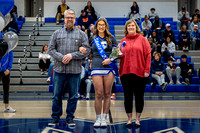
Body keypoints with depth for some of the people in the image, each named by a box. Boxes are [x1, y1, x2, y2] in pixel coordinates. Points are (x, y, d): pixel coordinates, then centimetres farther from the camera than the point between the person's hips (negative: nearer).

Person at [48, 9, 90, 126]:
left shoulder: (81, 34, 7)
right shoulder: (57, 33, 11)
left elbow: (87, 50, -1)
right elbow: (51, 49, 5)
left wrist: (72, 55, -11)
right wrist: (61, 57, -11)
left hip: (75, 70, -1)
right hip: (59, 69, 1)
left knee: (73, 96, 4)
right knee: (57, 95, 5)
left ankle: (70, 118, 16)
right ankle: (55, 118, 16)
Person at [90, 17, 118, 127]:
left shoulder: (111, 38, 11)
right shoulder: (92, 39, 13)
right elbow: (89, 53, 21)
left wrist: (110, 59, -5)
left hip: (109, 68, 0)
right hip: (96, 68, 0)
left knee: (107, 94, 1)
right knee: (98, 94, -6)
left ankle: (104, 118, 10)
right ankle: (98, 118, 4)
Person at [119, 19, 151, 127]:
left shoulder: (142, 39, 5)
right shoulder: (123, 41, 12)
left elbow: (148, 54, -1)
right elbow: (120, 55, 16)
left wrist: (147, 70, -8)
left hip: (139, 72, -2)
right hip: (125, 72, 2)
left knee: (139, 96, 4)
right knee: (127, 96, 5)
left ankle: (137, 119, 14)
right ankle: (129, 119, 15)